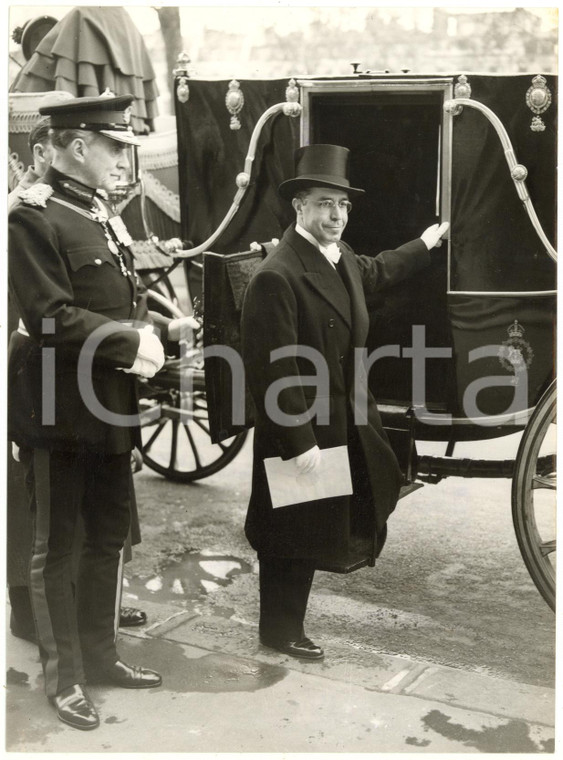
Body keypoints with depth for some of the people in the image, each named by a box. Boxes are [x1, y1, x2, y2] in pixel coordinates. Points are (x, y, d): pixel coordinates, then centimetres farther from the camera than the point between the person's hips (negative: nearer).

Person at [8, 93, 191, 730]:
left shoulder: (102, 216, 13)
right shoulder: (33, 217, -14)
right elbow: (52, 318, -22)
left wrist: (157, 332, -1)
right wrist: (133, 343, -18)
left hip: (109, 409, 9)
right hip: (57, 411, -9)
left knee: (109, 536, 18)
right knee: (54, 547, 5)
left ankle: (98, 654, 33)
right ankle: (63, 678, 18)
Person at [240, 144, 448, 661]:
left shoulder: (341, 258, 4)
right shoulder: (276, 277, -25)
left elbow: (374, 273, 29)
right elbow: (274, 371, -26)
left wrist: (423, 246, 39)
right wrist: (299, 443, -26)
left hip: (344, 424, 8)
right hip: (301, 431, -8)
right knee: (294, 531, 8)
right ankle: (281, 630, 26)